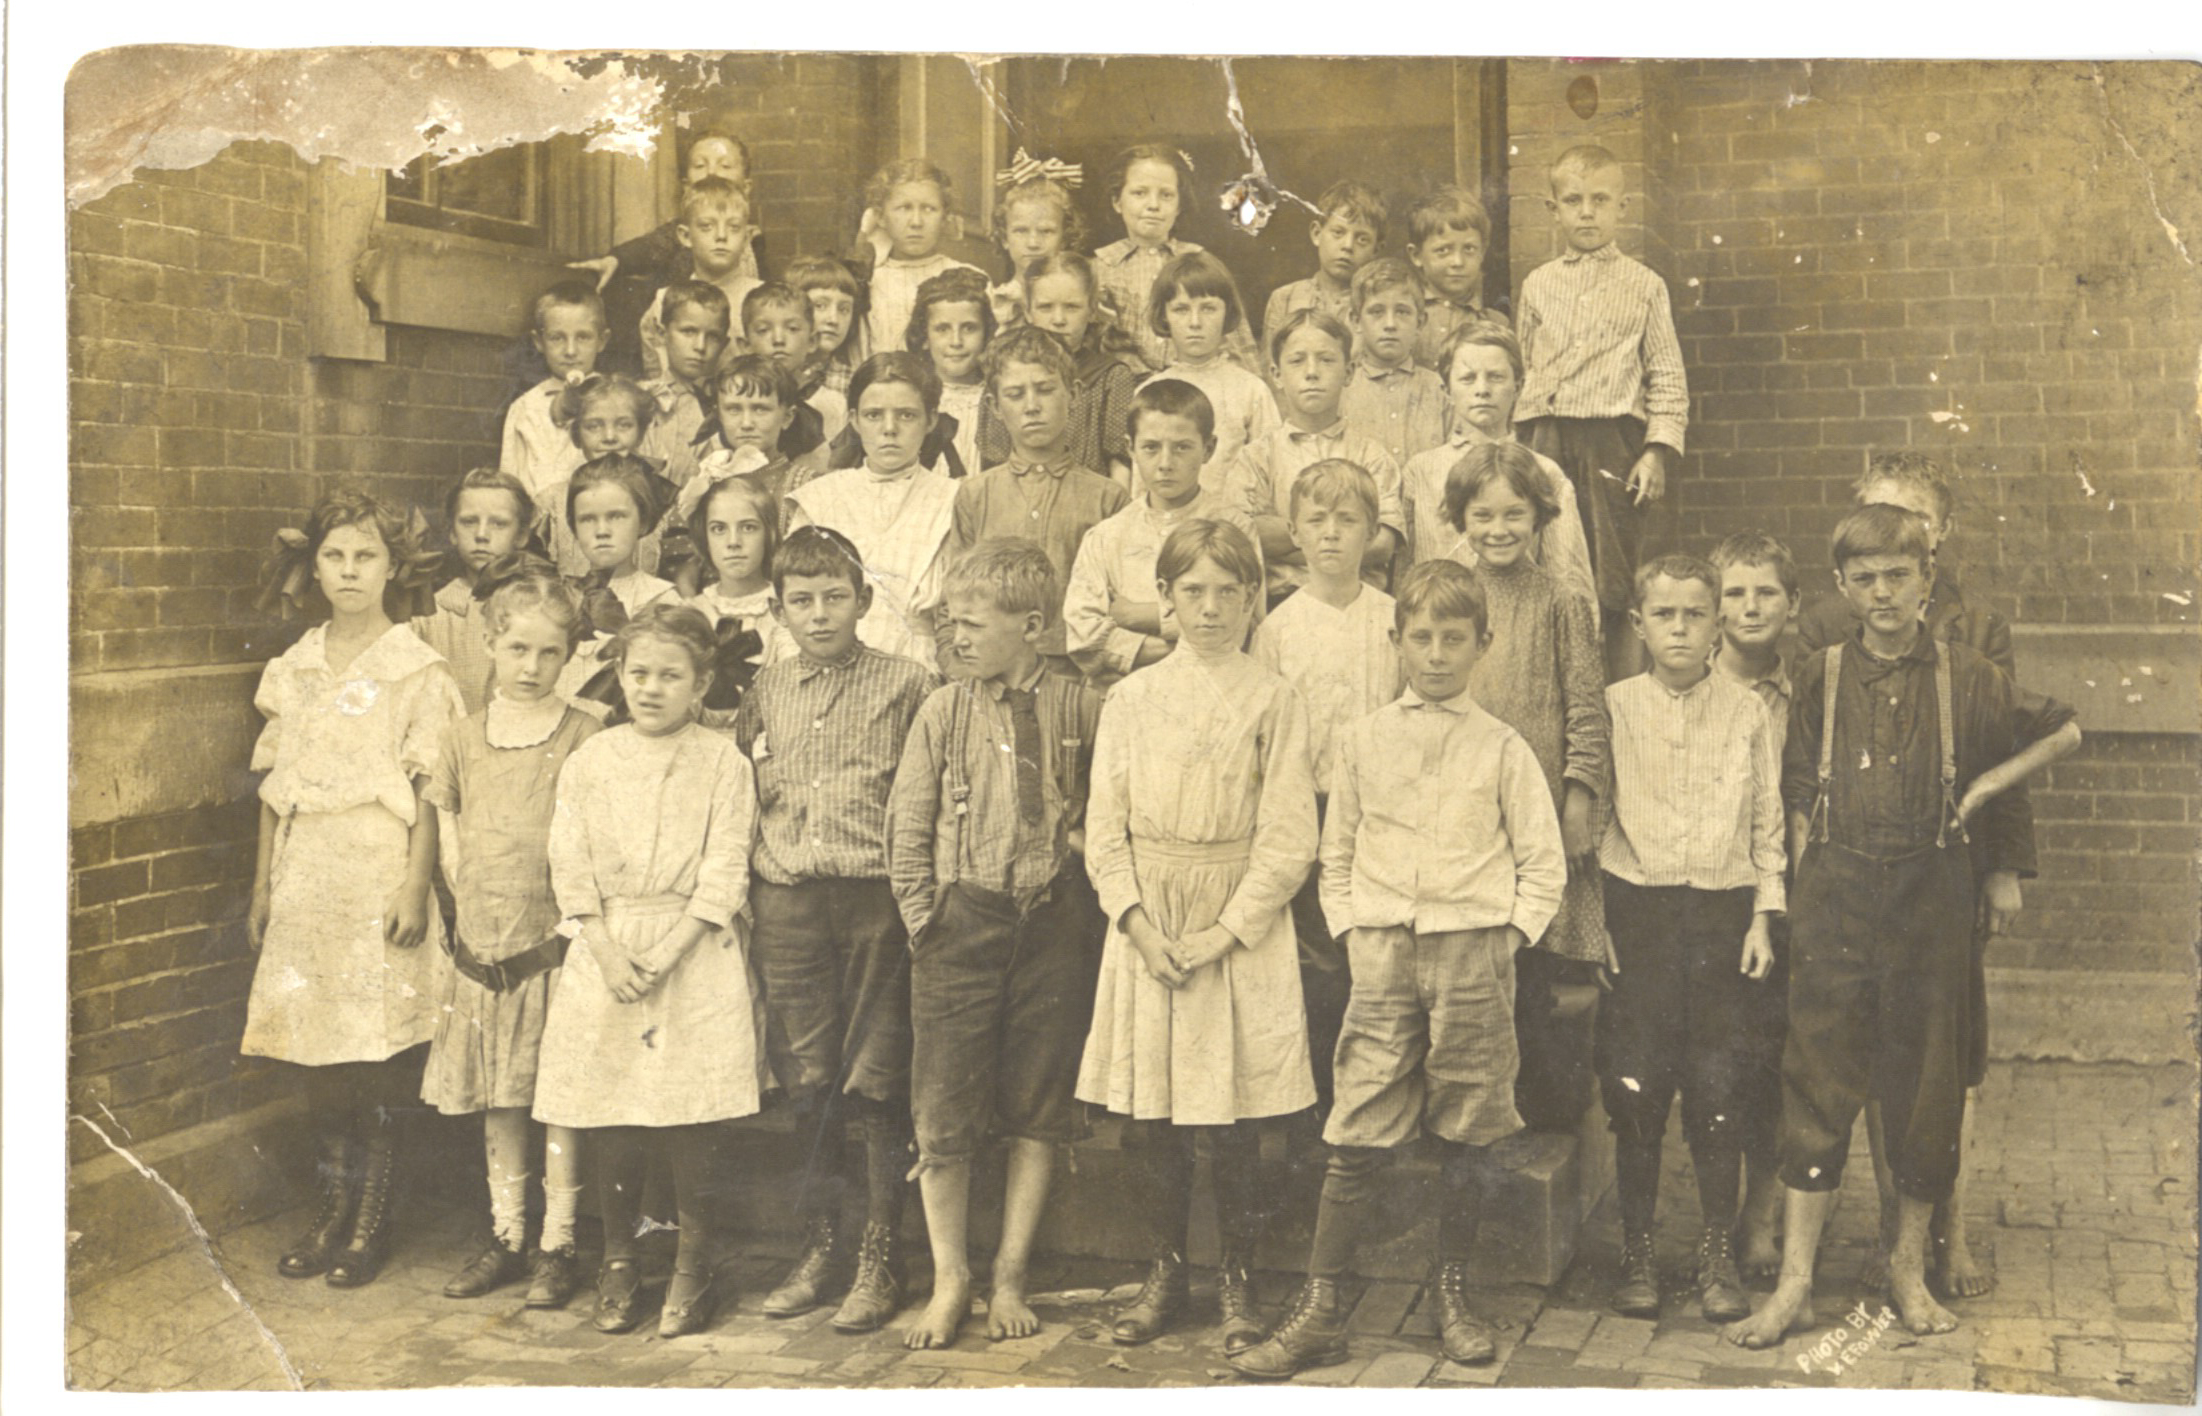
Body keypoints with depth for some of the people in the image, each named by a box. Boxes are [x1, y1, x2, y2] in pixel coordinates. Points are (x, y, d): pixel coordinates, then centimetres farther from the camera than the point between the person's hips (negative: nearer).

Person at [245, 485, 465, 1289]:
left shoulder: (417, 671, -4)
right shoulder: (292, 671, 12)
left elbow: (429, 792, -6)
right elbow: (275, 788, 15)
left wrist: (414, 887, -13)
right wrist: (262, 886, 13)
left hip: (381, 879, -5)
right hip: (306, 881, 5)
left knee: (381, 1053, -2)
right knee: (318, 1051, 7)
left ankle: (372, 1220, 9)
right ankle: (332, 1208, 18)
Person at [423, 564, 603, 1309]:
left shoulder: (582, 734, -4)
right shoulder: (467, 734, 8)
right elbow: (445, 818, 18)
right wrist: (463, 881, 7)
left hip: (553, 939, -4)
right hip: (483, 940, 4)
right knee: (496, 1102, 12)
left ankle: (558, 1246, 10)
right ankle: (506, 1239, 23)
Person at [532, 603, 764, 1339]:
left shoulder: (722, 762, 0)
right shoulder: (589, 762, 7)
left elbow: (724, 873, -5)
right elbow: (571, 871, 3)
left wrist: (665, 953, -14)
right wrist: (609, 953, -9)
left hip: (696, 954, -2)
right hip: (605, 953, 2)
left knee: (698, 1117, -4)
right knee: (608, 1119, 4)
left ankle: (697, 1265, 11)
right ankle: (618, 1260, 20)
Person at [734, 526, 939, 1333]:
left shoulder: (907, 685, 0)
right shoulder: (764, 695, 12)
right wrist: (747, 876, 10)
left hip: (875, 896, -3)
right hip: (787, 902, 4)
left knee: (877, 1082, -1)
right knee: (807, 1079, 8)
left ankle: (880, 1259, 8)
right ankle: (820, 1249, 21)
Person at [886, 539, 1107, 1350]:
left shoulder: (1082, 712, 0)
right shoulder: (943, 712, 3)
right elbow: (907, 828, 4)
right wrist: (924, 921, -1)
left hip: (1056, 923, 0)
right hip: (964, 918, 1)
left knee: (1037, 1109, 6)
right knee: (942, 1109, 0)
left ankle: (1010, 1277, 19)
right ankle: (949, 1280, 14)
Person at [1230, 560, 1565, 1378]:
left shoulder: (1501, 749, 5)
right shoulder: (1363, 741, 9)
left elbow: (1544, 864, 6)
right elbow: (1337, 856, 15)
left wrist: (1506, 937, -3)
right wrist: (1351, 931, 4)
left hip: (1473, 949, 0)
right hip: (1384, 950, 1)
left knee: (1468, 1135, 5)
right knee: (1356, 1139, -1)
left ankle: (1453, 1294, 21)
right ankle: (1318, 1312, 2)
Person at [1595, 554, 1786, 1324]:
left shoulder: (1748, 714, 6)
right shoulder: (1612, 710, 4)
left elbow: (1768, 826, 9)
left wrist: (1763, 919, 2)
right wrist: (1592, 920, 1)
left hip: (1722, 912, 0)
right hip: (1636, 912, 0)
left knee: (1720, 1086, 0)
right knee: (1633, 1082, -1)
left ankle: (1719, 1254, 13)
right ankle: (1636, 1252, 13)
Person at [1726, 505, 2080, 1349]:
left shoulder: (1964, 679, 4)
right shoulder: (1818, 679, 5)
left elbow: (2064, 732, 16)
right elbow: (1797, 795, 8)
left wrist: (1987, 786, 6)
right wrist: (1807, 886, 0)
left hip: (1932, 895, 1)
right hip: (1835, 894, 0)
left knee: (1927, 1082, 7)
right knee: (1818, 1081, -1)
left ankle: (1910, 1268, 24)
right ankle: (1795, 1282, 3)